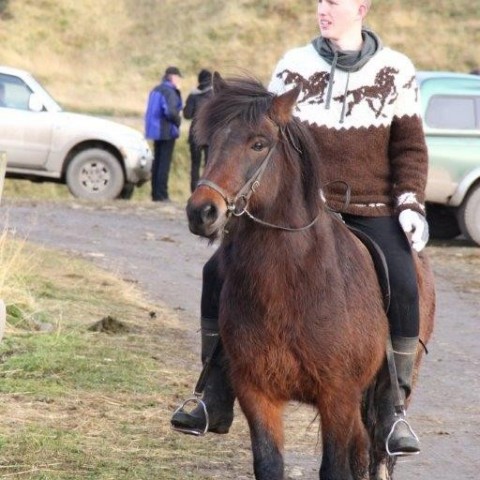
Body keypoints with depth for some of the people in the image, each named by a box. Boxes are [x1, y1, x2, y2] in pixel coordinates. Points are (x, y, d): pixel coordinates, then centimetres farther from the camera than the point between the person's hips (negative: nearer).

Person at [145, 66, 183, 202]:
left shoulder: (156, 90, 13)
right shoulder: (170, 92, -15)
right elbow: (171, 112, -26)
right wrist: (178, 121, -8)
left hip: (155, 130, 9)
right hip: (167, 131, -9)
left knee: (157, 162, 13)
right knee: (164, 163, -7)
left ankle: (155, 193, 16)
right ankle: (161, 195, -8)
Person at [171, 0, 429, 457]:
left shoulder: (395, 71, 0)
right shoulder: (294, 67, 3)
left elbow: (409, 147, 3)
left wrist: (410, 204, -8)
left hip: (371, 213, -2)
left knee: (403, 290, -27)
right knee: (219, 273, -10)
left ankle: (392, 413, -13)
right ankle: (216, 403, -2)